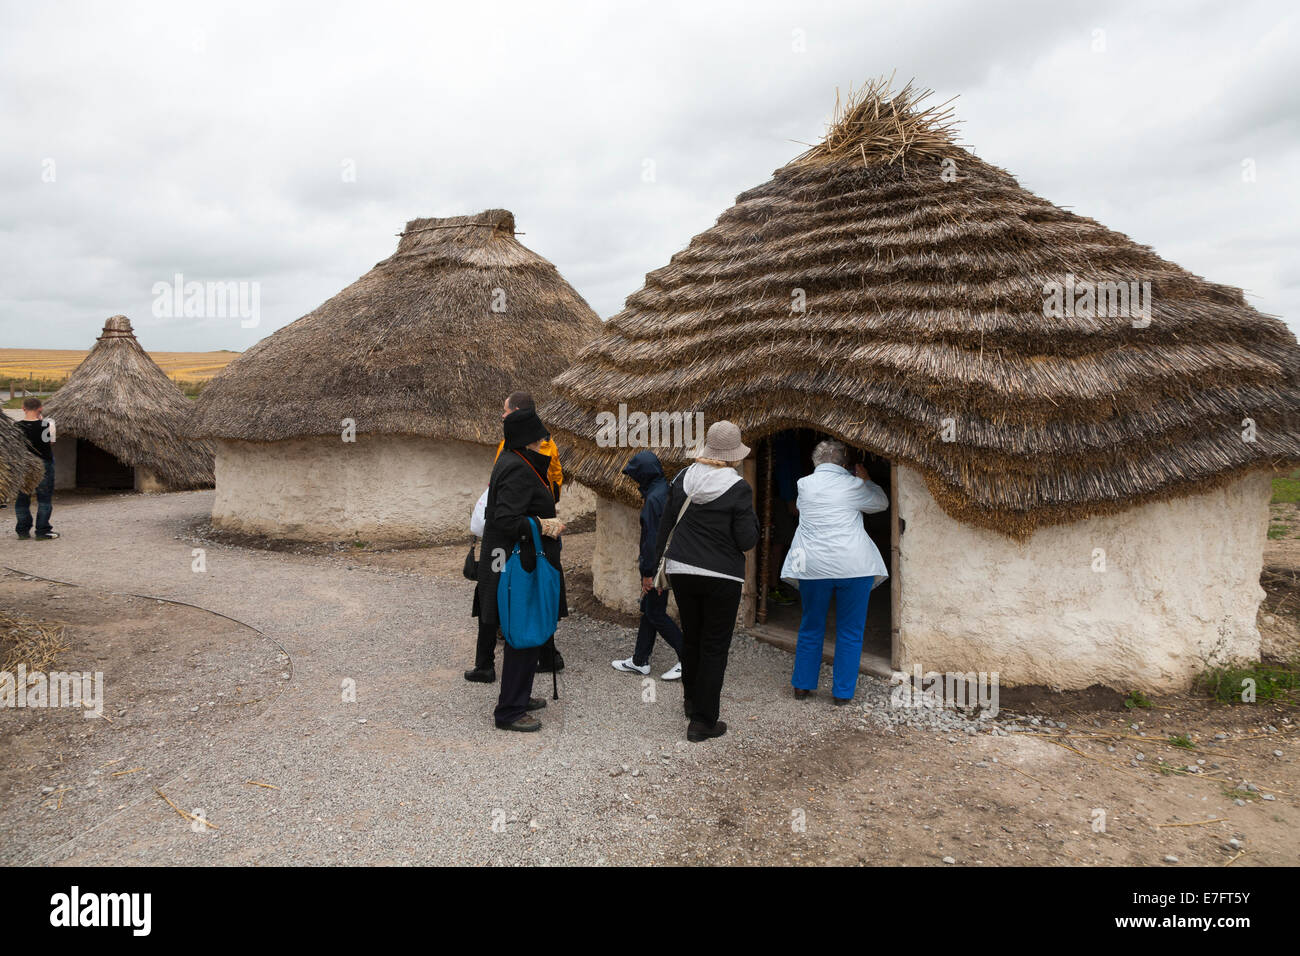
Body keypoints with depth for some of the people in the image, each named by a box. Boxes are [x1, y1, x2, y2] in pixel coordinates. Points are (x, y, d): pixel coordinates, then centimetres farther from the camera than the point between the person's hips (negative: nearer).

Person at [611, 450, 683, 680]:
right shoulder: (665, 491, 9)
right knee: (648, 610, 16)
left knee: (656, 614, 0)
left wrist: (648, 572, -18)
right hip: (665, 562, 10)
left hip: (657, 564, -10)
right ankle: (639, 661, 25)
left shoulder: (654, 499, -21)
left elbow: (653, 537, -23)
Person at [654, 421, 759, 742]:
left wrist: (659, 561, 18)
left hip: (681, 571, 5)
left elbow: (666, 523, 8)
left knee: (690, 638, 21)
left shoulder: (682, 478, 1)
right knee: (714, 647, 5)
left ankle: (691, 701, 40)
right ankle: (702, 721, 9)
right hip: (722, 577, -5)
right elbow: (747, 541, -12)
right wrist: (751, 513, 4)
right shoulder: (738, 488, -13)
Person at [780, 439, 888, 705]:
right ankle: (843, 691, 14)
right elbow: (881, 503, 11)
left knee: (811, 627, 16)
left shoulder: (804, 484, 4)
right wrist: (865, 479, 25)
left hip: (813, 566, 3)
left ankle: (802, 684, 24)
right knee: (850, 631, 9)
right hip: (853, 566, -3)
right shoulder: (852, 485, -5)